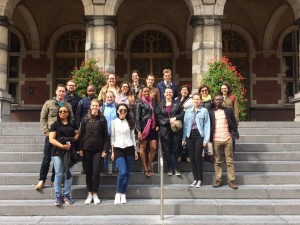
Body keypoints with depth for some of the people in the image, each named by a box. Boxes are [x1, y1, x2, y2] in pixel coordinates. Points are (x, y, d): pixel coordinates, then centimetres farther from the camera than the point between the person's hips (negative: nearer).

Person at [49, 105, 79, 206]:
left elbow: (77, 134, 13)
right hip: (57, 152, -2)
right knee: (59, 174, -2)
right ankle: (58, 196, 6)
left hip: (70, 151, 2)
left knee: (69, 174, 3)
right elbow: (51, 139, -4)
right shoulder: (55, 125, 3)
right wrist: (62, 146, -16)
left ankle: (66, 195, 14)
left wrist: (73, 140, -8)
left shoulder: (73, 124, 11)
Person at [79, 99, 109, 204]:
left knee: (96, 172, -3)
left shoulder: (102, 120, 0)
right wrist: (80, 148, 0)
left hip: (98, 149, -2)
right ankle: (89, 194, 17)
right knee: (88, 172, 7)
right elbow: (81, 134, 6)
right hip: (87, 149, 2)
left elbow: (105, 135, 1)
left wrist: (105, 149, -5)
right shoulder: (85, 119, 4)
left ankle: (95, 194, 10)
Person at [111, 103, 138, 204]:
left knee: (127, 173, 4)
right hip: (118, 149, -2)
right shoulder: (114, 122, 4)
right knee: (122, 172, -15)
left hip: (129, 148, 2)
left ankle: (123, 194, 16)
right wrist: (112, 152, 2)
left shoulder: (130, 122, 8)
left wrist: (135, 151, 8)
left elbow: (133, 137, 11)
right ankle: (118, 193, 2)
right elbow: (112, 137, 6)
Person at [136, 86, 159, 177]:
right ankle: (145, 169, 8)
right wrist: (139, 131, -12)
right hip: (144, 127, -5)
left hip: (152, 127, 5)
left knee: (153, 148, 1)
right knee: (143, 148, 2)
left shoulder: (151, 102, 16)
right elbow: (137, 117, -5)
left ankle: (149, 167, 15)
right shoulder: (140, 103, 1)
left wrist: (157, 125, 3)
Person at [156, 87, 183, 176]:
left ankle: (175, 168, 6)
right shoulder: (161, 104, 8)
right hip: (165, 129, 1)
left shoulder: (176, 104, 8)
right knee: (167, 150, 3)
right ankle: (170, 169, 9)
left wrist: (175, 118, -15)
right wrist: (168, 121, -11)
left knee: (175, 149, 1)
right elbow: (158, 116, -1)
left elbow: (182, 114, 2)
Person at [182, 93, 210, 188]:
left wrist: (206, 139, -9)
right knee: (192, 158, 5)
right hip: (190, 136, 4)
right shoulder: (188, 111, 11)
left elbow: (207, 125, -4)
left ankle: (200, 179, 7)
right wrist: (183, 138, 6)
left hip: (199, 136, -4)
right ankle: (195, 179, 15)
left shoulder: (204, 111, 0)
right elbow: (185, 125, 10)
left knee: (198, 157, -5)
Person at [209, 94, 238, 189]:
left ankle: (231, 180, 7)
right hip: (216, 140, 0)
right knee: (217, 161, 5)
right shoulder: (211, 112, 8)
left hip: (227, 139, 0)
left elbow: (234, 123, 9)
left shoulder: (228, 110, 9)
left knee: (230, 161, 2)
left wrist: (234, 133, -5)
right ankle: (218, 180, 11)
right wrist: (209, 137, -2)